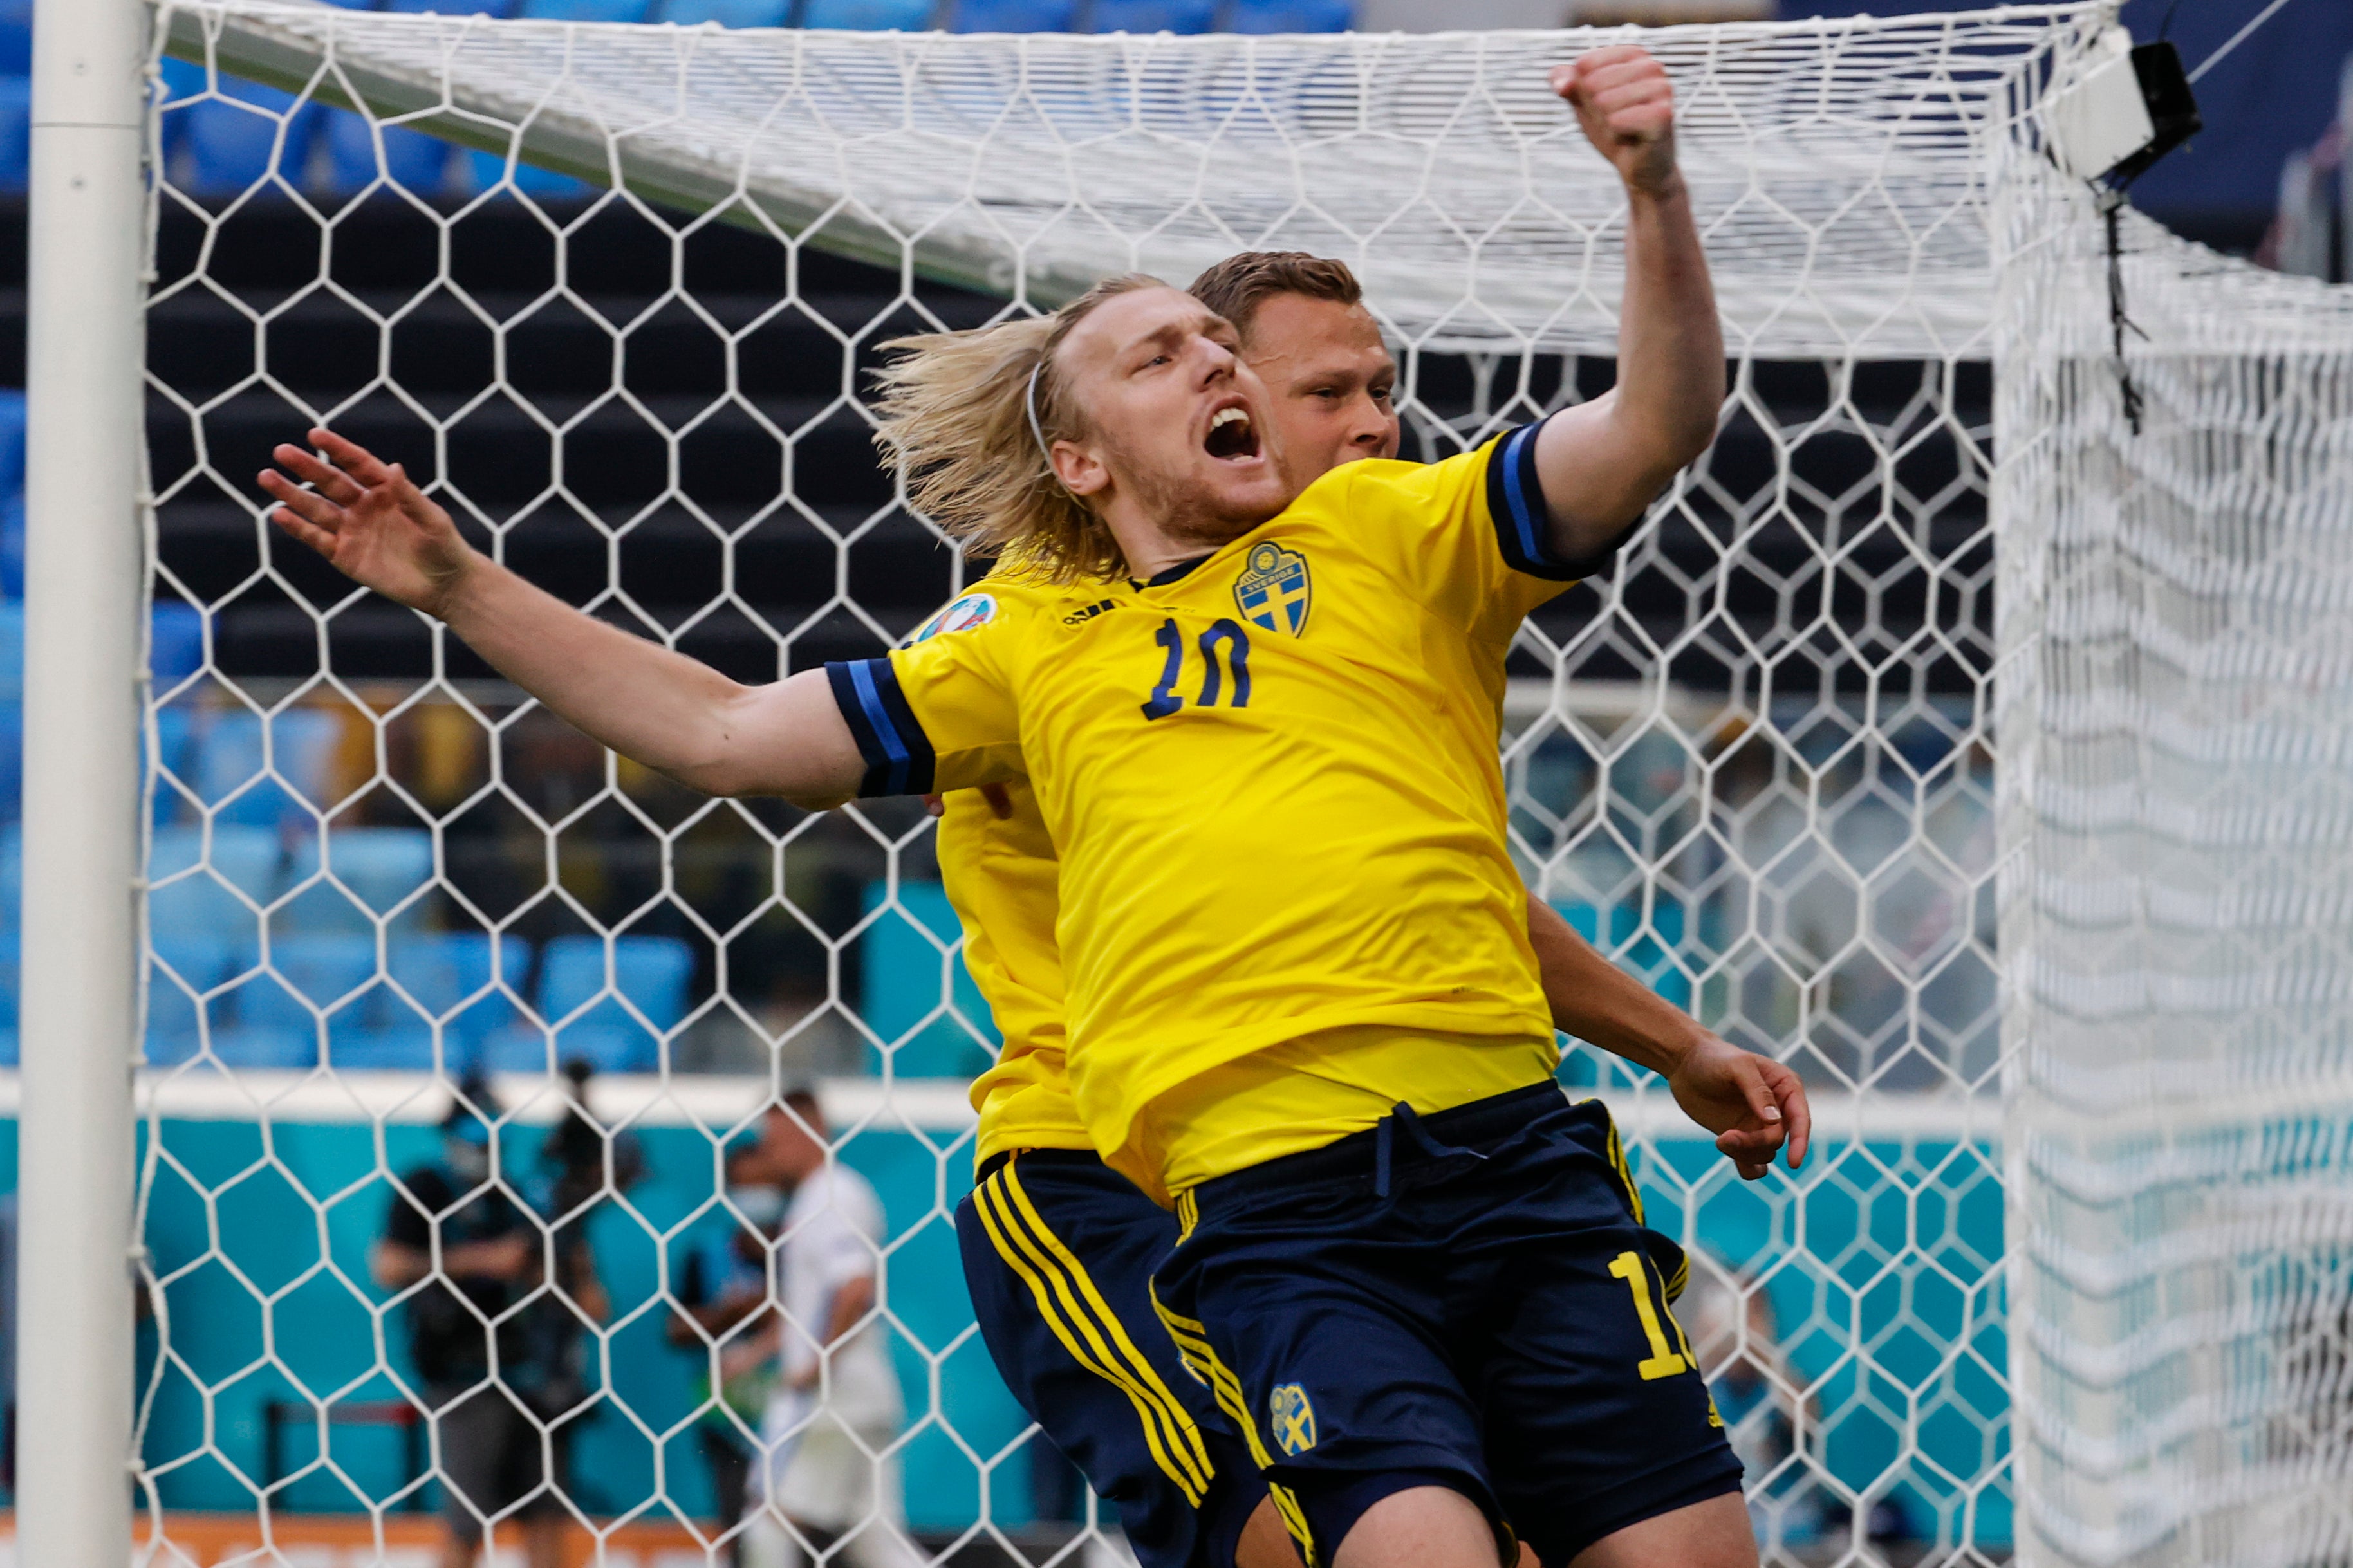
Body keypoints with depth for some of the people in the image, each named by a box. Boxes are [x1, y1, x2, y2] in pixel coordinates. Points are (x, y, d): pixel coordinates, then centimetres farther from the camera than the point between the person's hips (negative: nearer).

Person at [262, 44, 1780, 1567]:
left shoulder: (1388, 531, 14)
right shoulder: (1039, 656, 20)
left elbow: (1656, 427, 2)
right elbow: (723, 733, 24)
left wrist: (1654, 191, -14)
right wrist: (459, 584, 21)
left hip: (1513, 1152, 0)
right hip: (1274, 1215, 0)